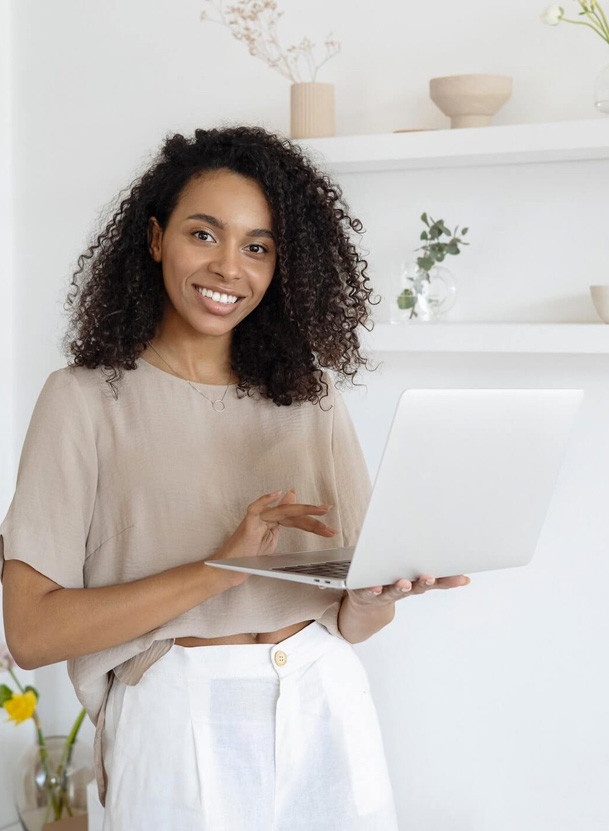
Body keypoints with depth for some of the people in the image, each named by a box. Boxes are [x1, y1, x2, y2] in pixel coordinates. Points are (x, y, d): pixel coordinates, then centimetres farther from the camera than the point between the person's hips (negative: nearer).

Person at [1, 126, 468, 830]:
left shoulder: (310, 395, 6)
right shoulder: (87, 399, -5)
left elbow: (350, 620, 5)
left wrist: (382, 594, -18)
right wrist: (218, 569, -22)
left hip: (325, 712, 4)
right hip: (178, 721, -3)